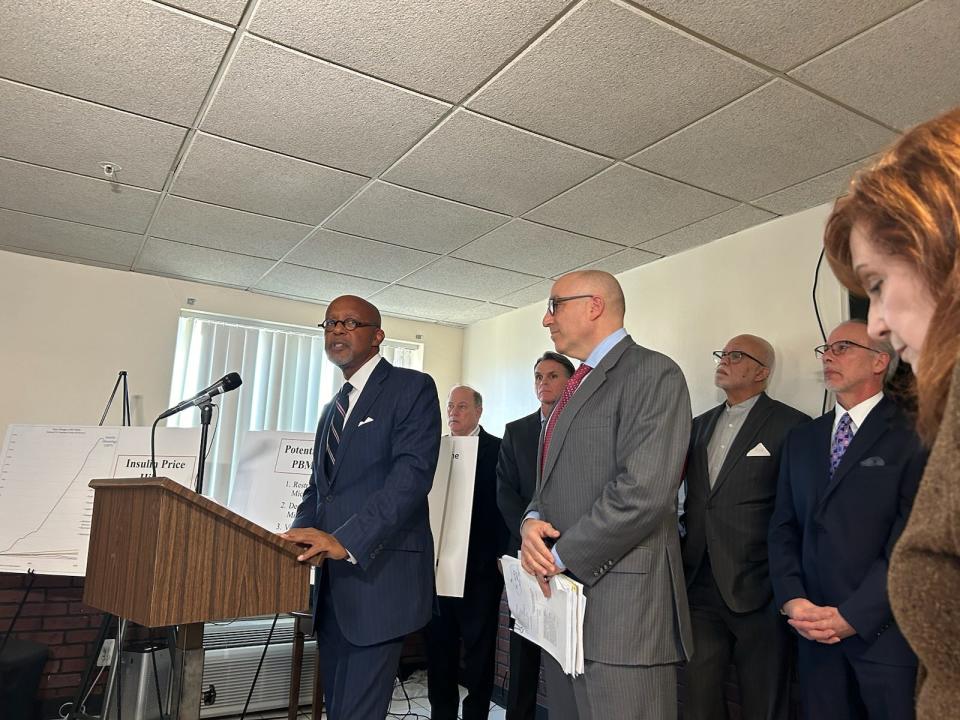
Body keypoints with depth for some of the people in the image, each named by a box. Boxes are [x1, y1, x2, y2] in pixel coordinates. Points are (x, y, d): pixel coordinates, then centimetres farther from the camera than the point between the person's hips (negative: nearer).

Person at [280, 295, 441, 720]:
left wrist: (346, 540, -26)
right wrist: (303, 533, -1)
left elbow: (413, 475, -18)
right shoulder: (332, 408, 20)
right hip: (332, 579, 8)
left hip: (379, 577, -8)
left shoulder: (412, 388, -5)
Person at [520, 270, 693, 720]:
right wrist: (532, 521, -1)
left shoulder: (654, 374, -10)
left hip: (620, 605, -8)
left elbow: (645, 491, -21)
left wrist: (563, 556, -14)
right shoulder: (578, 385, 18)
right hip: (563, 597, 9)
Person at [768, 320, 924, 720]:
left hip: (885, 629, -4)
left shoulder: (912, 436, -5)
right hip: (815, 629, 5)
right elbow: (784, 527, 8)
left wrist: (854, 615, -14)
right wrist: (792, 601, -4)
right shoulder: (801, 439, 12)